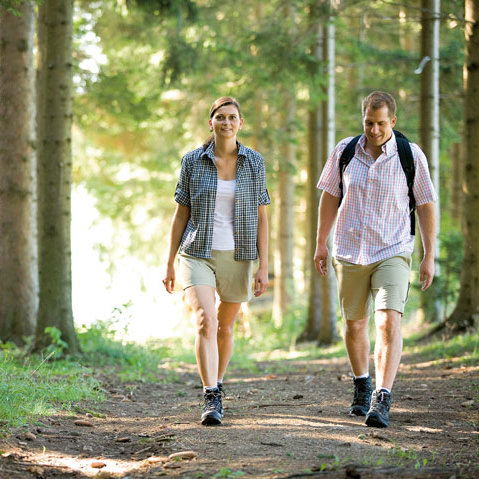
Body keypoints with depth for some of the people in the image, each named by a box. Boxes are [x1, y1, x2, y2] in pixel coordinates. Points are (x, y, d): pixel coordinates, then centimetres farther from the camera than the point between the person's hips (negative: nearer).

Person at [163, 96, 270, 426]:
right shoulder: (193, 161, -1)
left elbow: (261, 217, 1)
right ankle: (212, 401, -24)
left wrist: (264, 266, -5)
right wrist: (170, 264, 3)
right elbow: (181, 215, 4)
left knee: (224, 328, 15)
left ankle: (217, 384, 40)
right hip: (198, 255, -2)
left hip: (237, 257, 2)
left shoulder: (254, 162, 0)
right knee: (205, 322, -21)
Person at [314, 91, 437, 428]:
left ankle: (382, 401, -23)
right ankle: (362, 387, 37)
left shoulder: (411, 156, -8)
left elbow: (427, 206, -1)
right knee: (355, 324, 14)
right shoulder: (345, 152, -1)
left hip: (393, 252, -3)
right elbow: (330, 196, 11)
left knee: (389, 322, -19)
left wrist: (430, 257, -1)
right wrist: (321, 244, 13)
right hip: (349, 251, 3)